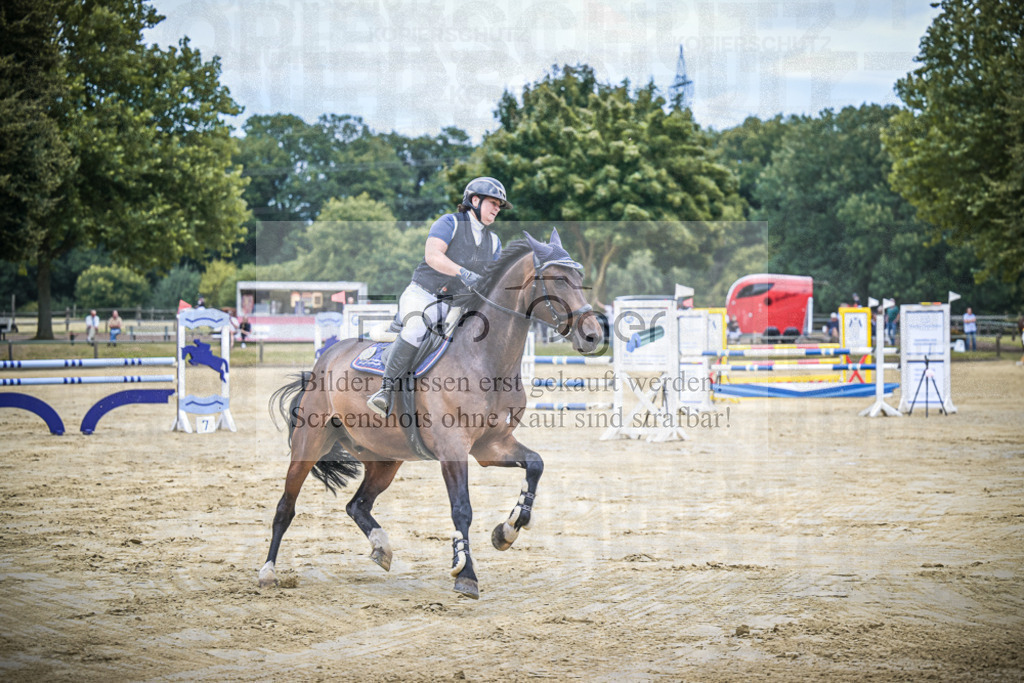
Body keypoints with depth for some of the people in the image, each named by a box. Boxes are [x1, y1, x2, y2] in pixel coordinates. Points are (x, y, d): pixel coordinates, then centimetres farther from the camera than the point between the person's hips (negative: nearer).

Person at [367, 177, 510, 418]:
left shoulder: (493, 242, 17)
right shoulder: (449, 223, -3)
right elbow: (432, 256, -19)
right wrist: (462, 272, -33)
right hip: (422, 296, -6)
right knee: (417, 328, -37)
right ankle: (386, 389, -31)